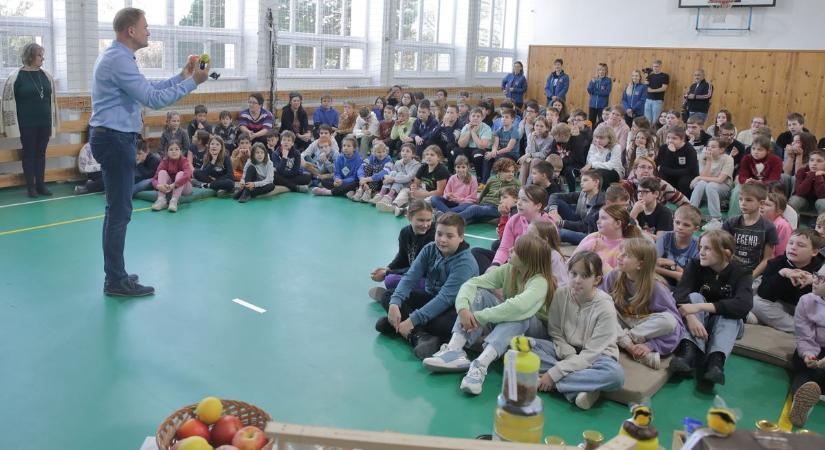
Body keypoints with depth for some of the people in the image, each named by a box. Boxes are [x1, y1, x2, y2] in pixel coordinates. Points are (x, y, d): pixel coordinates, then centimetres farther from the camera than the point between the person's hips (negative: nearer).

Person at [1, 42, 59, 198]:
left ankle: (41, 184, 18)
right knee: (29, 154, 4)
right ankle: (30, 187, 12)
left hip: (44, 123, 4)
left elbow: (52, 100, 12)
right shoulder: (16, 76, -7)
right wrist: (13, 124, -9)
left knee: (41, 154, 10)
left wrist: (53, 122, 11)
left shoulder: (46, 75, 6)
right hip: (27, 124, -4)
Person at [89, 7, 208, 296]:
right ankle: (116, 281, 0)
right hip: (115, 140, -11)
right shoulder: (119, 60, -16)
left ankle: (115, 275, 24)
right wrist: (192, 82, -17)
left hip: (114, 139, 11)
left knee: (117, 210, 15)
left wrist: (182, 76, 15)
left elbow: (148, 89, 18)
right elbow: (154, 99, -22)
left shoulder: (116, 57, 17)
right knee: (120, 211, -6)